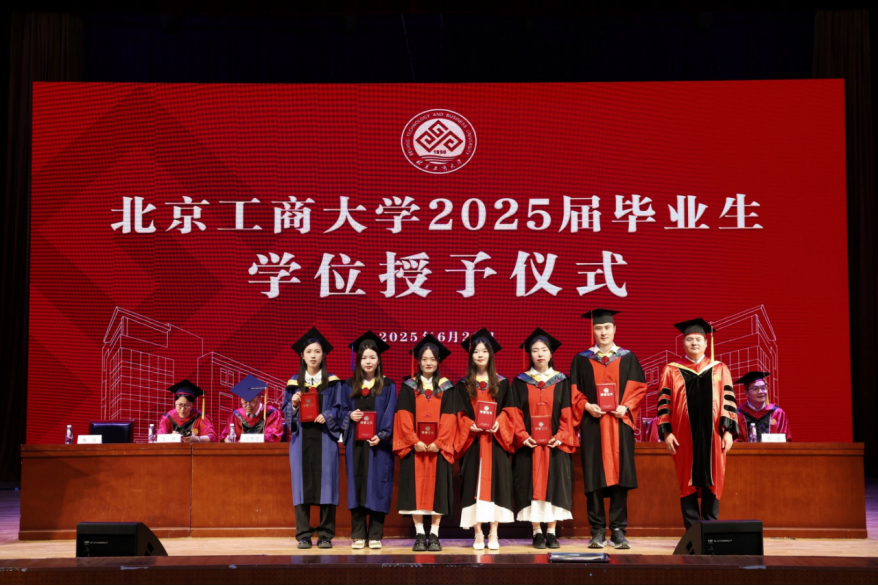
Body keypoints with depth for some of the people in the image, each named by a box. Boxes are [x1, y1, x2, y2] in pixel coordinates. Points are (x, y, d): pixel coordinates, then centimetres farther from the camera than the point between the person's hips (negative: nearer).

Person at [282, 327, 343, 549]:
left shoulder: (332, 382, 7)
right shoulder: (294, 382, 11)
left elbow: (339, 409, 4)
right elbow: (286, 411, 10)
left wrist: (327, 416, -14)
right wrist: (294, 404, -10)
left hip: (324, 439, -1)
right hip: (301, 438, 1)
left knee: (325, 484, -3)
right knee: (302, 484, -1)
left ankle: (325, 535, 3)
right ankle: (303, 535, 5)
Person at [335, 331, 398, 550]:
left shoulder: (388, 386, 5)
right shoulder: (349, 386, 11)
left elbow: (390, 415, -2)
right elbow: (339, 410, 11)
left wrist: (381, 436, -15)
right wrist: (349, 416, -11)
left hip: (378, 444, -2)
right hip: (355, 443, 2)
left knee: (377, 487, -2)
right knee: (356, 485, 2)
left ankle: (375, 535, 3)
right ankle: (358, 535, 7)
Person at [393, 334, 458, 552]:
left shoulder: (446, 387, 7)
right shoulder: (409, 386, 6)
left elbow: (449, 418, 0)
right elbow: (404, 417, -1)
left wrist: (438, 443, -12)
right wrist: (415, 441, -13)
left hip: (438, 447, 0)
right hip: (414, 447, 0)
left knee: (437, 487, -1)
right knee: (416, 487, -2)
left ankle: (434, 535, 5)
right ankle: (420, 534, 3)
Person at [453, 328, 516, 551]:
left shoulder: (502, 383, 10)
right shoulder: (463, 385, 9)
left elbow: (509, 410, 5)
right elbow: (459, 414, 4)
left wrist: (498, 424, -14)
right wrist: (470, 426, -14)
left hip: (495, 441, 0)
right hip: (472, 441, 0)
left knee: (495, 481, -4)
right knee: (474, 484, -4)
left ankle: (493, 534, -1)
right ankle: (478, 534, -1)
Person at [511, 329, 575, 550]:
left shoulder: (562, 381, 8)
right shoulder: (520, 382, 7)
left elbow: (567, 413, 2)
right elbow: (515, 413, 1)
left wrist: (560, 436, -12)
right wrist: (523, 436, -13)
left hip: (555, 443, 0)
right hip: (529, 444, 0)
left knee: (555, 485, -1)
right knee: (532, 487, -2)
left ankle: (551, 531, 5)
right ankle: (537, 532, 4)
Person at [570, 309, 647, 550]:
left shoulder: (628, 358, 10)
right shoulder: (581, 359, 9)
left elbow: (639, 387, 4)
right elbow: (574, 391, 5)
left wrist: (626, 406, -11)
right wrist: (586, 406, -12)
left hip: (620, 423, 0)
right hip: (592, 424, 0)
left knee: (619, 475, -3)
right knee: (594, 477, -2)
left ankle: (618, 530, 2)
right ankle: (597, 531, 3)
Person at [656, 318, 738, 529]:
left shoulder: (720, 370, 11)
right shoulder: (672, 371, 8)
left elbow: (728, 401, 6)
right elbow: (664, 403, 5)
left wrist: (728, 431, -4)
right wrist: (666, 432, -4)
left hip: (712, 436, 1)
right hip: (684, 437, -1)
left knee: (712, 482, 1)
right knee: (688, 483, 1)